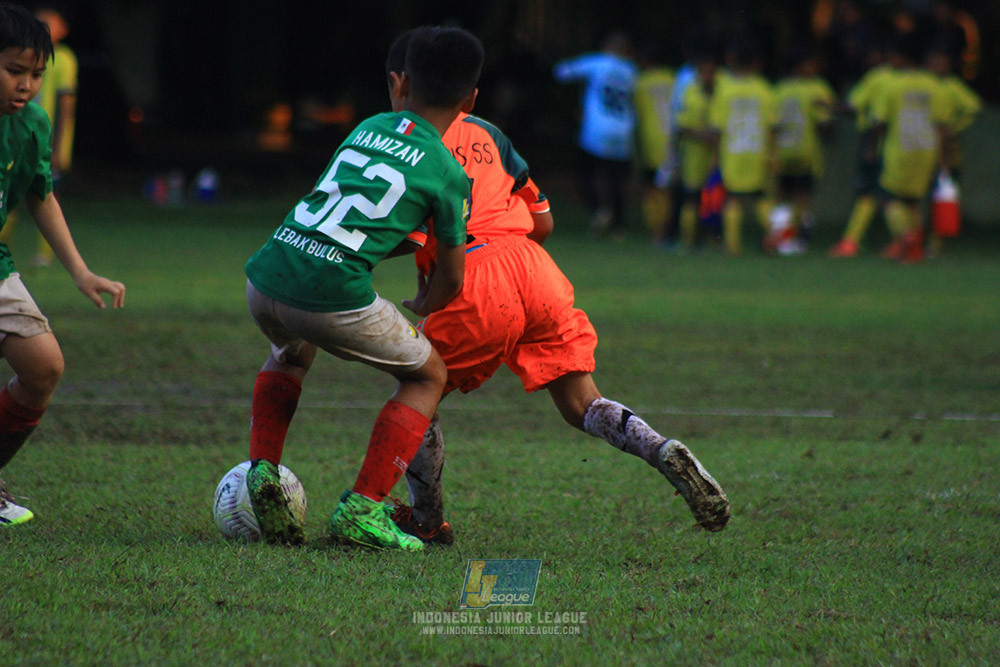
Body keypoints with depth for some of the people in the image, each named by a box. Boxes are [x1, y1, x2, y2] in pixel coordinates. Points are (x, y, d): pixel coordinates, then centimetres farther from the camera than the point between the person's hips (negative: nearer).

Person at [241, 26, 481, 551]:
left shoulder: (368, 128, 21)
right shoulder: (447, 173, 7)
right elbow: (450, 278, 16)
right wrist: (422, 307, 38)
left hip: (265, 277, 5)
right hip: (334, 294, -5)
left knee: (291, 352, 40)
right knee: (427, 375, 19)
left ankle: (263, 467, 20)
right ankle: (361, 508, 6)